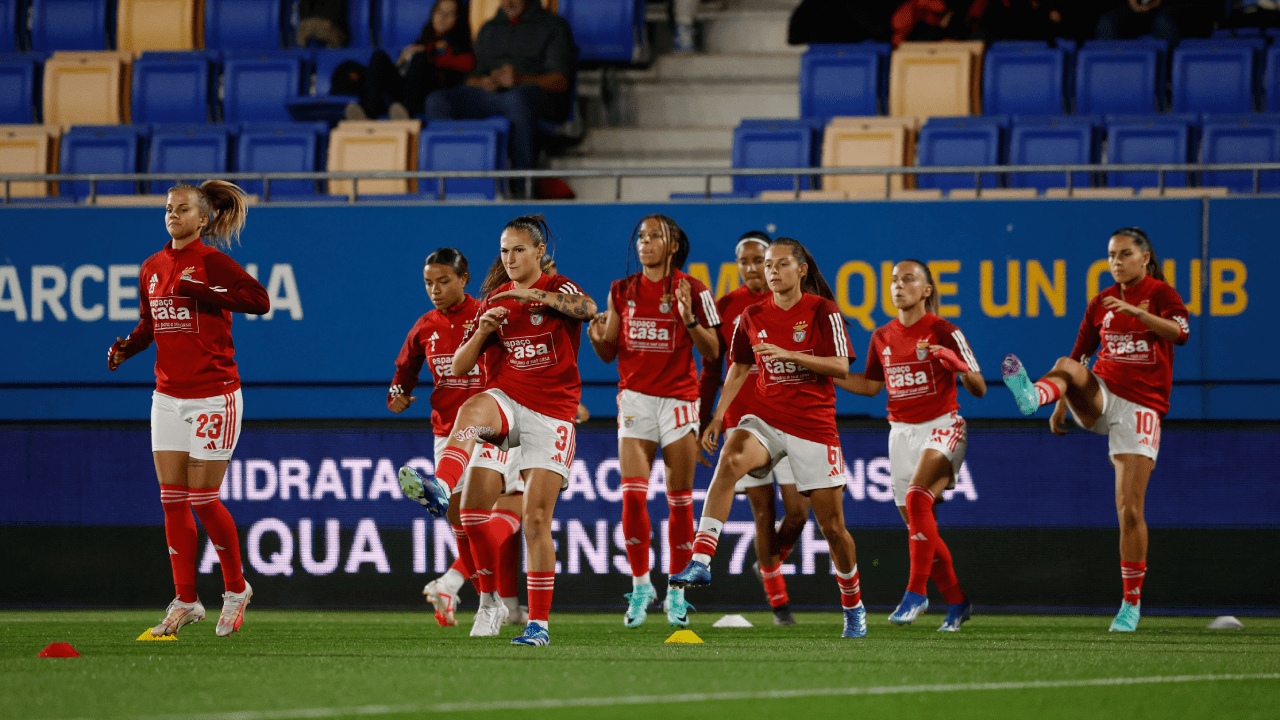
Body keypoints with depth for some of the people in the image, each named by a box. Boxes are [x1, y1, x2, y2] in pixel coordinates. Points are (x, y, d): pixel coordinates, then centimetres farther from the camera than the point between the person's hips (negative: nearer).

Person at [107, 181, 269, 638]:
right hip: (168, 395, 6)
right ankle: (185, 602, 9)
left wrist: (204, 294, -24)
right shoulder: (152, 268, 10)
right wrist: (127, 348, 1)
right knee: (172, 500, 3)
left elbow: (259, 300, -18)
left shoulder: (209, 261, -10)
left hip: (213, 394, -6)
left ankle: (236, 590, 15)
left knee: (202, 499, -4)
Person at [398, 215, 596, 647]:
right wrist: (483, 331, -8)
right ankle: (440, 490, -60)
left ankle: (539, 623, 2)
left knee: (536, 520, -6)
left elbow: (587, 308, -25)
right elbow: (459, 367, 10)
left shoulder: (557, 290, 1)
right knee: (472, 410, -36)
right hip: (508, 401, 3)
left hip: (552, 412, -3)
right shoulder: (496, 300, 13)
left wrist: (532, 293, -32)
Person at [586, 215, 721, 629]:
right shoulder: (622, 291, 8)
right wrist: (599, 339, -10)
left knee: (679, 499, 1)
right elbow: (609, 353, 12)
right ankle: (640, 584, 2)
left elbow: (712, 352, -1)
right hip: (635, 397, 2)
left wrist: (689, 318, -17)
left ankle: (676, 591, 11)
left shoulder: (692, 291, 0)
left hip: (679, 398, -2)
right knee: (633, 494, -11)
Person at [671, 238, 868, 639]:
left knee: (832, 526, 2)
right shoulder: (753, 316, 6)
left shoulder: (822, 311, -5)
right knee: (730, 460, -33)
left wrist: (788, 354, -23)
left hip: (814, 424, -2)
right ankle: (700, 562, -40)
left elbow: (841, 366, -13)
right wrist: (718, 416, 9)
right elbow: (738, 369, 18)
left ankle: (853, 607, 25)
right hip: (766, 418, 2)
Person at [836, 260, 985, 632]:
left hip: (941, 427, -6)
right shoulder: (883, 337, 8)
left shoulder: (944, 333, -8)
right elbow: (870, 385, 20)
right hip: (901, 431, 6)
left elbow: (978, 389, -9)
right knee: (915, 522, 4)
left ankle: (916, 592, -26)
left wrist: (955, 363, -29)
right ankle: (957, 601, 18)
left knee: (916, 499, -28)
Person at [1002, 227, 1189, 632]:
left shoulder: (1161, 294, -1)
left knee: (1130, 509, -7)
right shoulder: (1101, 303, 11)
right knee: (1067, 367, -30)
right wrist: (1061, 405, 8)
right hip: (1100, 398, 4)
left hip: (1142, 406, -4)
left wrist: (1135, 311, -35)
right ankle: (1033, 396, -64)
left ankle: (1132, 603, 3)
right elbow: (1079, 354, 18)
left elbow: (1179, 332, -21)